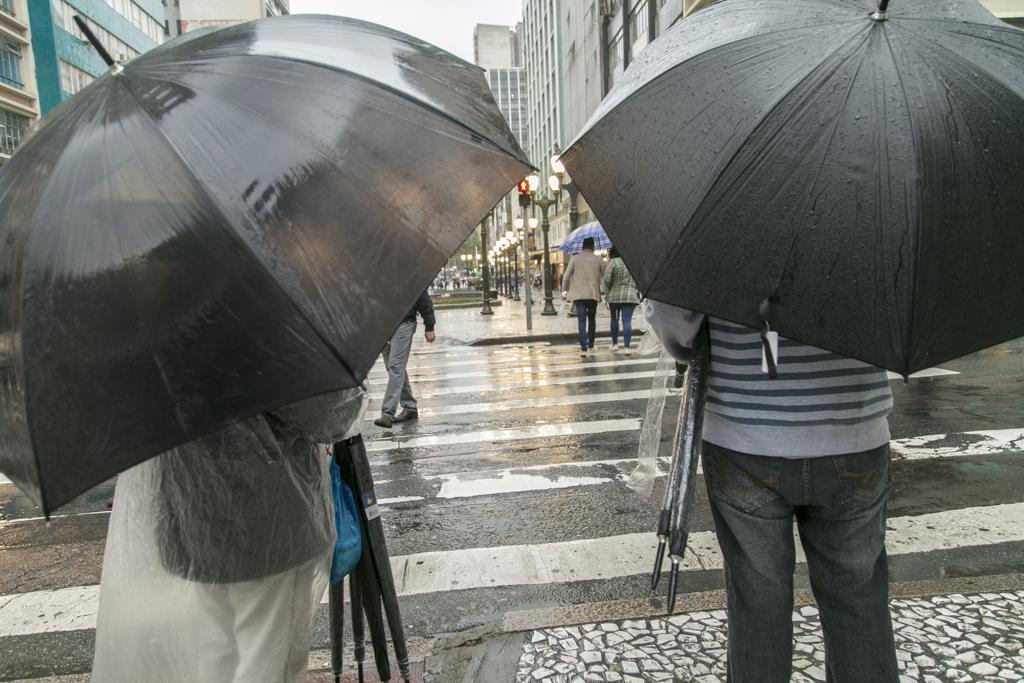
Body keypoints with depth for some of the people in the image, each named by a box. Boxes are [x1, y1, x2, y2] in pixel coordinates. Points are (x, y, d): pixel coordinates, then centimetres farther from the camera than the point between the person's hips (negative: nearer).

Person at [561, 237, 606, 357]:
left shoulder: (575, 258, 0)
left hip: (578, 294, -1)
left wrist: (565, 290, 13)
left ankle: (583, 348, -11)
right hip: (593, 294, 1)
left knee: (581, 320, -2)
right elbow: (606, 275, 4)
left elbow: (567, 276, 0)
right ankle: (590, 344, 27)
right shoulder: (598, 259, 2)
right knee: (592, 318, 19)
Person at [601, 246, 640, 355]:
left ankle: (614, 344, 24)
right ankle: (626, 347, -8)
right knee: (627, 321, -2)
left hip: (614, 295, -2)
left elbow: (606, 280, -8)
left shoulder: (613, 262, -6)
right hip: (630, 295, 2)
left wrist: (607, 293, 5)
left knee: (614, 319, 15)